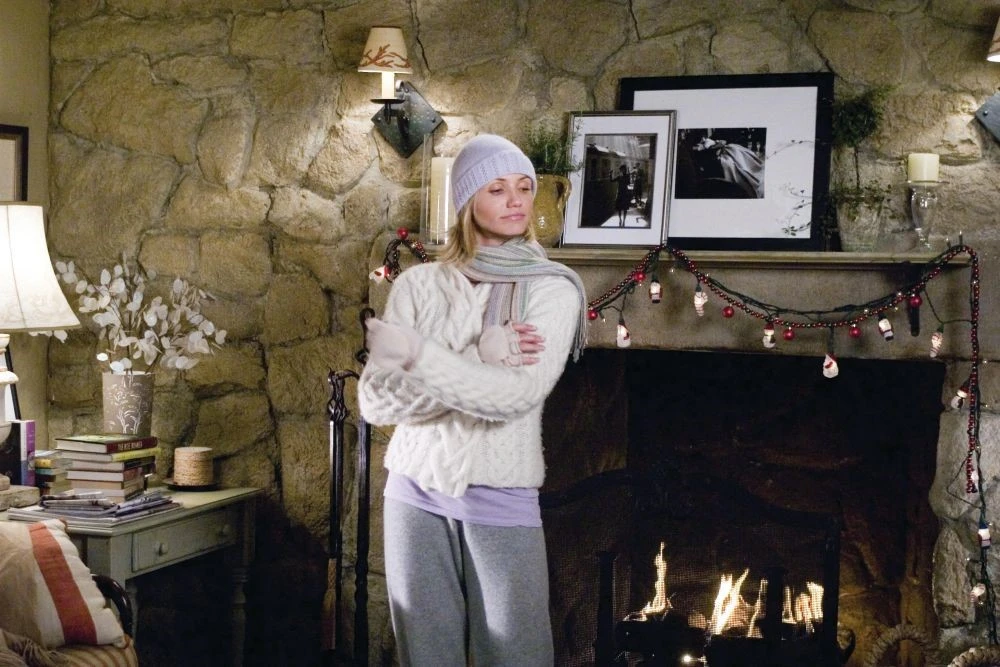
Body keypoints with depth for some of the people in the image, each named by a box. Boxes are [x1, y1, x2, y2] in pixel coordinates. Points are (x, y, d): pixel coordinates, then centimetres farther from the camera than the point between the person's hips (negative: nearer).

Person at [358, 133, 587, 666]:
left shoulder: (552, 289, -3)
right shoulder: (418, 285, 3)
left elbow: (516, 395, -18)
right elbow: (376, 400, -8)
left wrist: (416, 354, -18)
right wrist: (478, 360, -17)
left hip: (502, 501, -2)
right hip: (416, 495, 2)